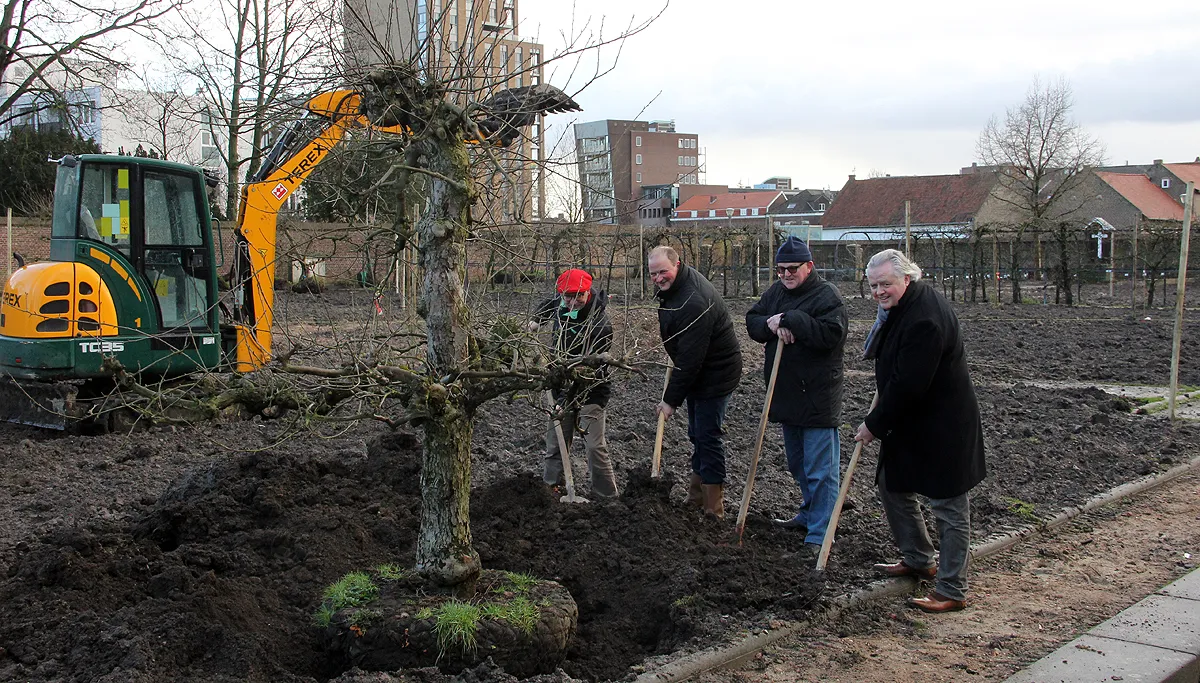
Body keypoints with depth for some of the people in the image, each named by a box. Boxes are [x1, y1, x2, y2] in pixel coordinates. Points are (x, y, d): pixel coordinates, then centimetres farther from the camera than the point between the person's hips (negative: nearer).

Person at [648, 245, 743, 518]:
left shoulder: (694, 303, -31)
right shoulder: (672, 286, 1)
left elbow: (689, 359, -30)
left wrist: (671, 399, -25)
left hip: (715, 375, -10)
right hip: (697, 372, 10)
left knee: (708, 436, -7)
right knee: (696, 434, 17)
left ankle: (713, 509, -1)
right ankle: (696, 500, 28)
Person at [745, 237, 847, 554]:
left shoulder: (827, 296, -13)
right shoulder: (775, 293, 11)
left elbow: (831, 333, -25)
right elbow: (752, 320, 8)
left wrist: (791, 320, -23)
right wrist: (771, 324, -13)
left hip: (817, 397, -8)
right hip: (786, 394, 8)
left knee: (820, 469, -5)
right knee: (797, 464, 22)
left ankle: (818, 534, -2)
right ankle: (810, 513, 39)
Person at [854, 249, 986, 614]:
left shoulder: (924, 319, -27)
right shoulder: (902, 306, 7)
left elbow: (907, 385, -26)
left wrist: (874, 424, -16)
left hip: (942, 429, -11)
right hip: (911, 423, 11)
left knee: (949, 508, -2)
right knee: (893, 487, 20)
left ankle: (952, 591, 5)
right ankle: (918, 559, 37)